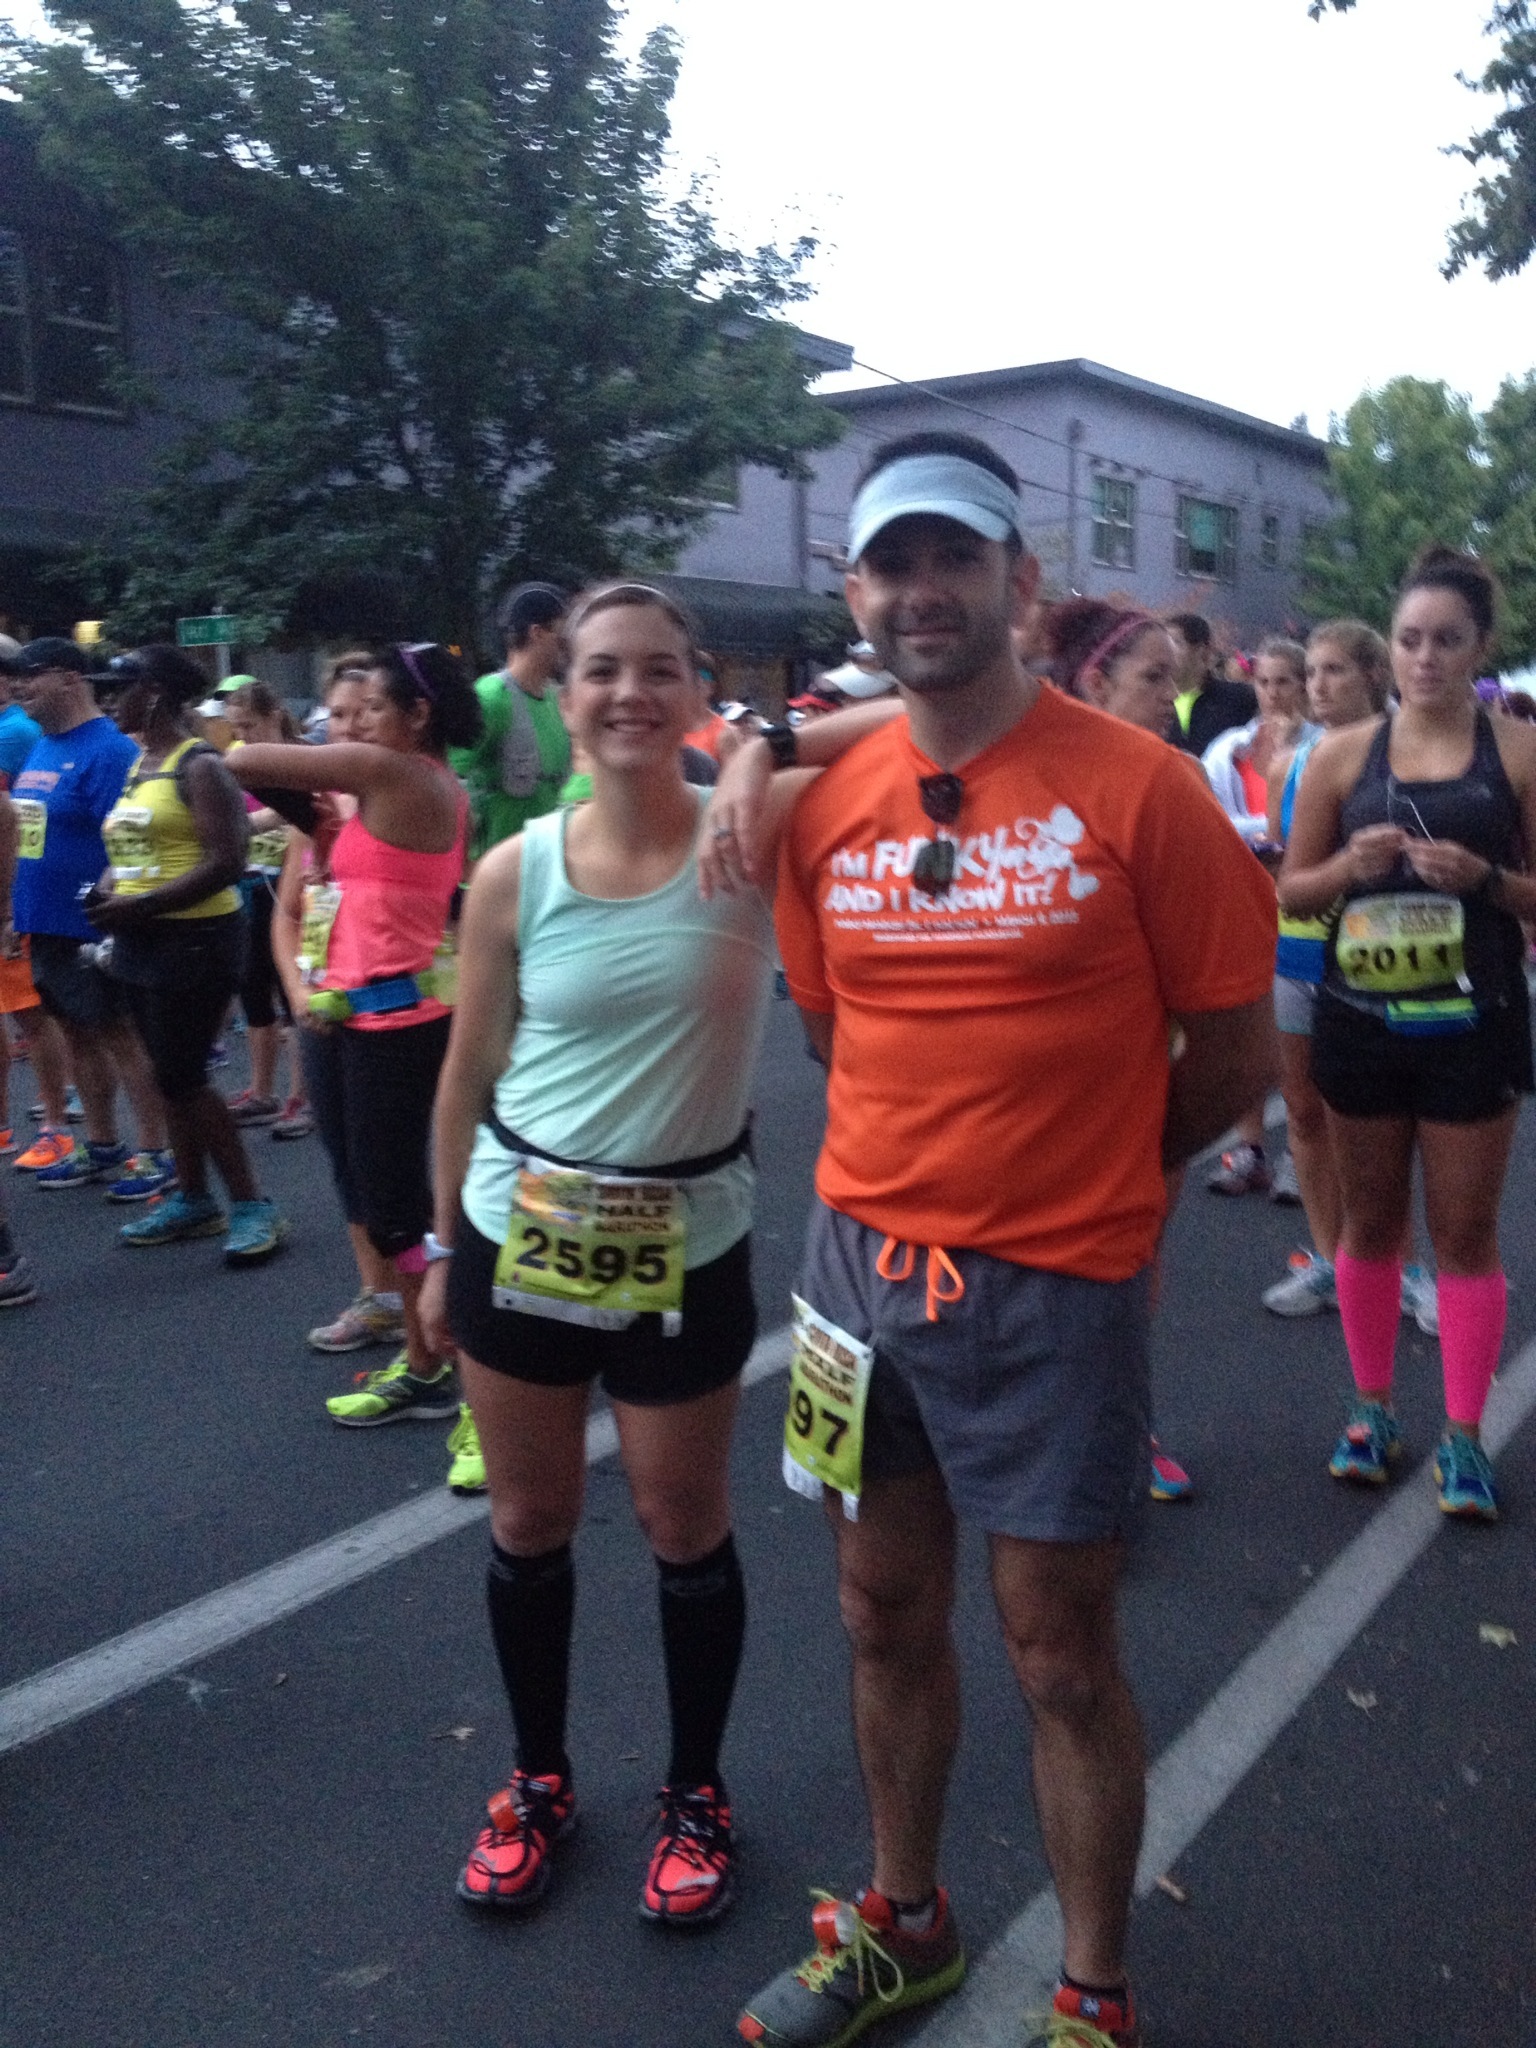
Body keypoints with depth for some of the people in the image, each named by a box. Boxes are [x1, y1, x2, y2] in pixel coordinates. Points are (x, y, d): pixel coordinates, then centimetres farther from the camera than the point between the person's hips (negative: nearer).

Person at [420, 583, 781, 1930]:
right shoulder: (516, 874, -5)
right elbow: (469, 1075, 4)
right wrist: (445, 1245, 9)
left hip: (685, 1240, -2)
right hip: (520, 1231, 2)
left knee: (685, 1528, 13)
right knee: (529, 1525, 16)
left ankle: (697, 1793, 36)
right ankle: (540, 1781, 39)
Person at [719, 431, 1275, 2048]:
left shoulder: (1135, 786, -11)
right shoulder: (826, 806, 1)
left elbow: (1232, 1048, -4)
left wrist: (1080, 1174, 6)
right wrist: (939, 1168, 9)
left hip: (1055, 1288, -4)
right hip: (863, 1258, 5)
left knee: (1060, 1655, 8)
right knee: (886, 1615, 18)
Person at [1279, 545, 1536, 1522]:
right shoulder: (1344, 753, 2)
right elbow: (1293, 890, 6)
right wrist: (1351, 865, -13)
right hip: (1362, 1021, 2)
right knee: (1371, 1222, 13)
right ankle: (1374, 1408, 27)